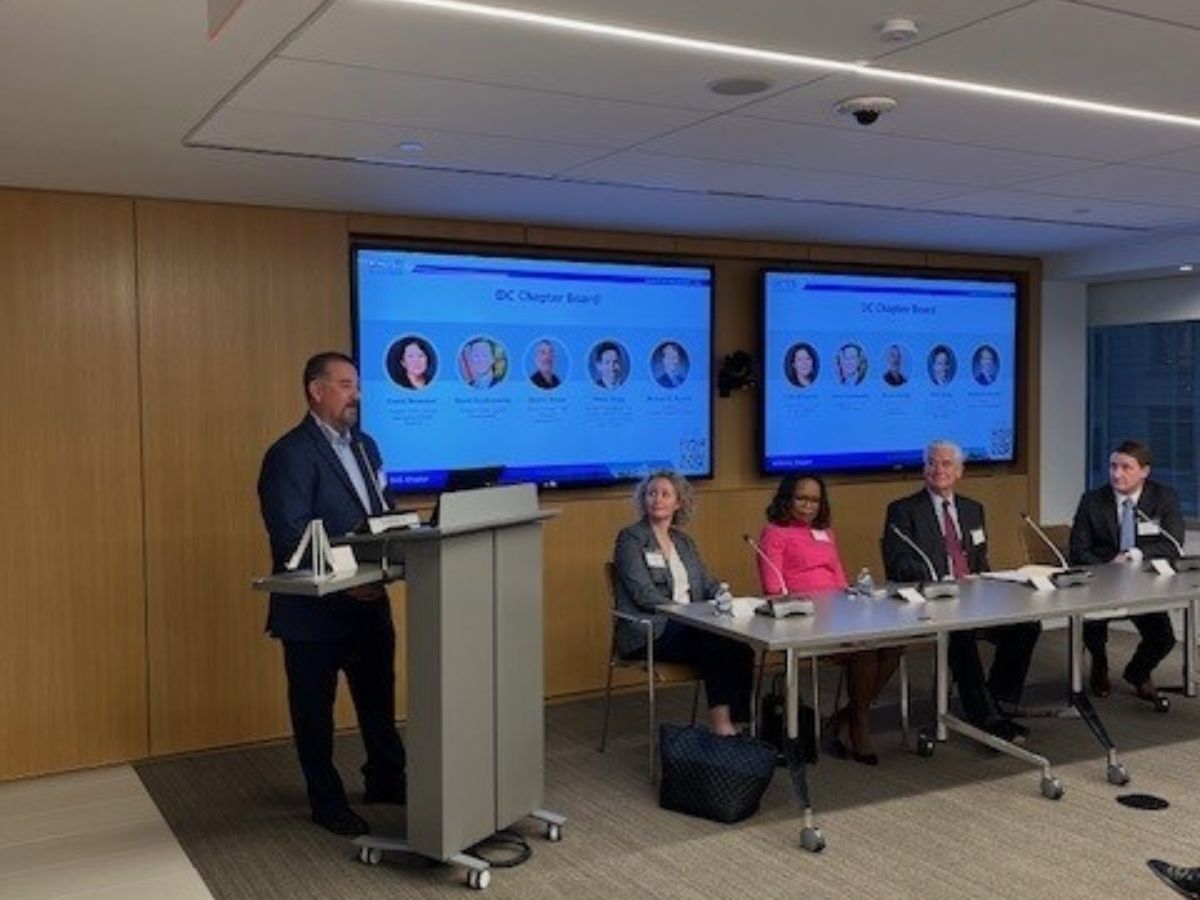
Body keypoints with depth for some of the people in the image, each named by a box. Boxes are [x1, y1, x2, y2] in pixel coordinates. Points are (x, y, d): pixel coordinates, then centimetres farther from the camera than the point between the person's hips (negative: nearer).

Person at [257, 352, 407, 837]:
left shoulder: (365, 446, 11)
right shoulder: (289, 454, -15)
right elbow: (291, 537, -21)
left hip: (369, 600, 8)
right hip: (315, 608, -7)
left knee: (379, 697, 18)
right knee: (315, 707, 9)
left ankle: (386, 780, 35)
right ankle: (327, 800, 24)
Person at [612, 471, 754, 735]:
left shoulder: (684, 541, 21)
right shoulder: (630, 538, 0)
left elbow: (708, 584, 16)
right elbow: (644, 594, -12)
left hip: (688, 626, 6)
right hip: (650, 633, -6)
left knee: (740, 644, -24)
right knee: (716, 643, -30)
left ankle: (735, 721, -23)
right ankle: (721, 722, -24)